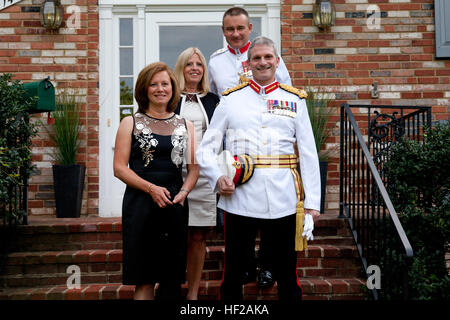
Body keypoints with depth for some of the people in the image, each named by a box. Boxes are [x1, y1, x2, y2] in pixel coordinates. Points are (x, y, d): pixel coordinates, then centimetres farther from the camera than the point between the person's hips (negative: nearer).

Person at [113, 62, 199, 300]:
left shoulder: (185, 126, 12)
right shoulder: (130, 123, 4)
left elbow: (194, 167, 11)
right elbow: (119, 167, -3)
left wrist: (183, 192, -7)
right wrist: (151, 188, -13)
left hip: (175, 204, 3)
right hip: (140, 203, -3)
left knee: (173, 277, 5)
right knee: (144, 279, -1)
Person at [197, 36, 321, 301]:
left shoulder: (295, 100, 10)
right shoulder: (231, 99, 9)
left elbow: (309, 155, 7)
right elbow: (206, 148, 9)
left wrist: (312, 203, 0)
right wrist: (218, 178, -10)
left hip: (283, 201, 1)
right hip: (240, 199, 0)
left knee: (287, 277, 10)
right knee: (233, 274, 9)